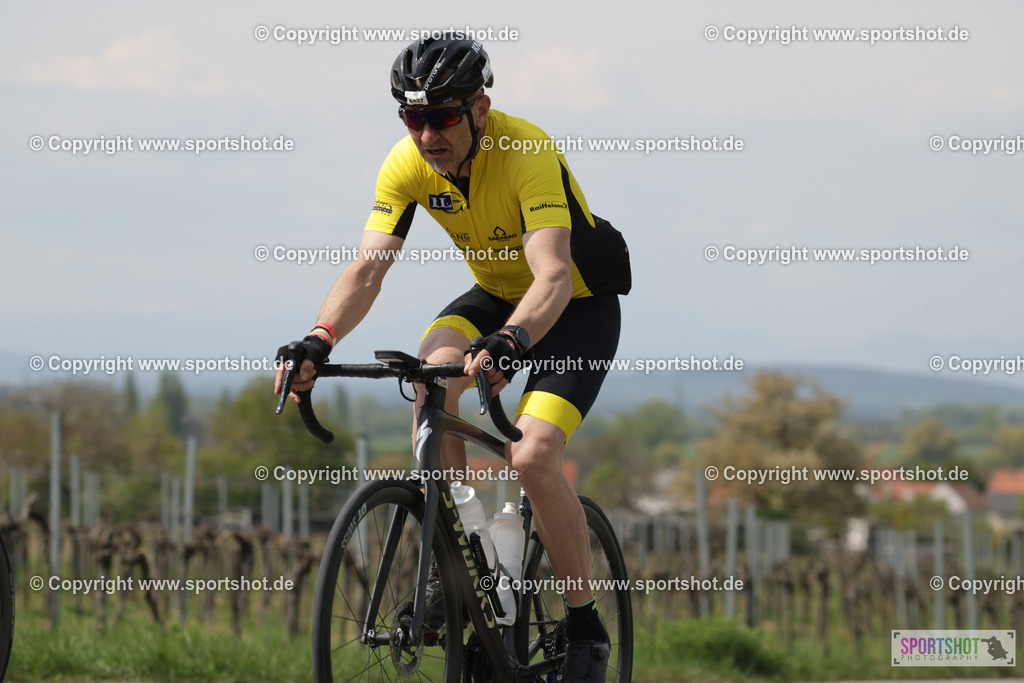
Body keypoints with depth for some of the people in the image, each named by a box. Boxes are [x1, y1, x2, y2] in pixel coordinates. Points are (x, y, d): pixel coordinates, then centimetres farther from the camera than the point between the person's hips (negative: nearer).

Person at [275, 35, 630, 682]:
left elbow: (553, 276, -42)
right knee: (432, 370, -28)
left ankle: (587, 628, -4)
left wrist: (509, 344, -61)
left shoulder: (528, 151, -32)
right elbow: (368, 266, -21)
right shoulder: (408, 164, -16)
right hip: (496, 295, 5)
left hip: (580, 305, -5)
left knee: (533, 457, -23)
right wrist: (319, 341, -39)